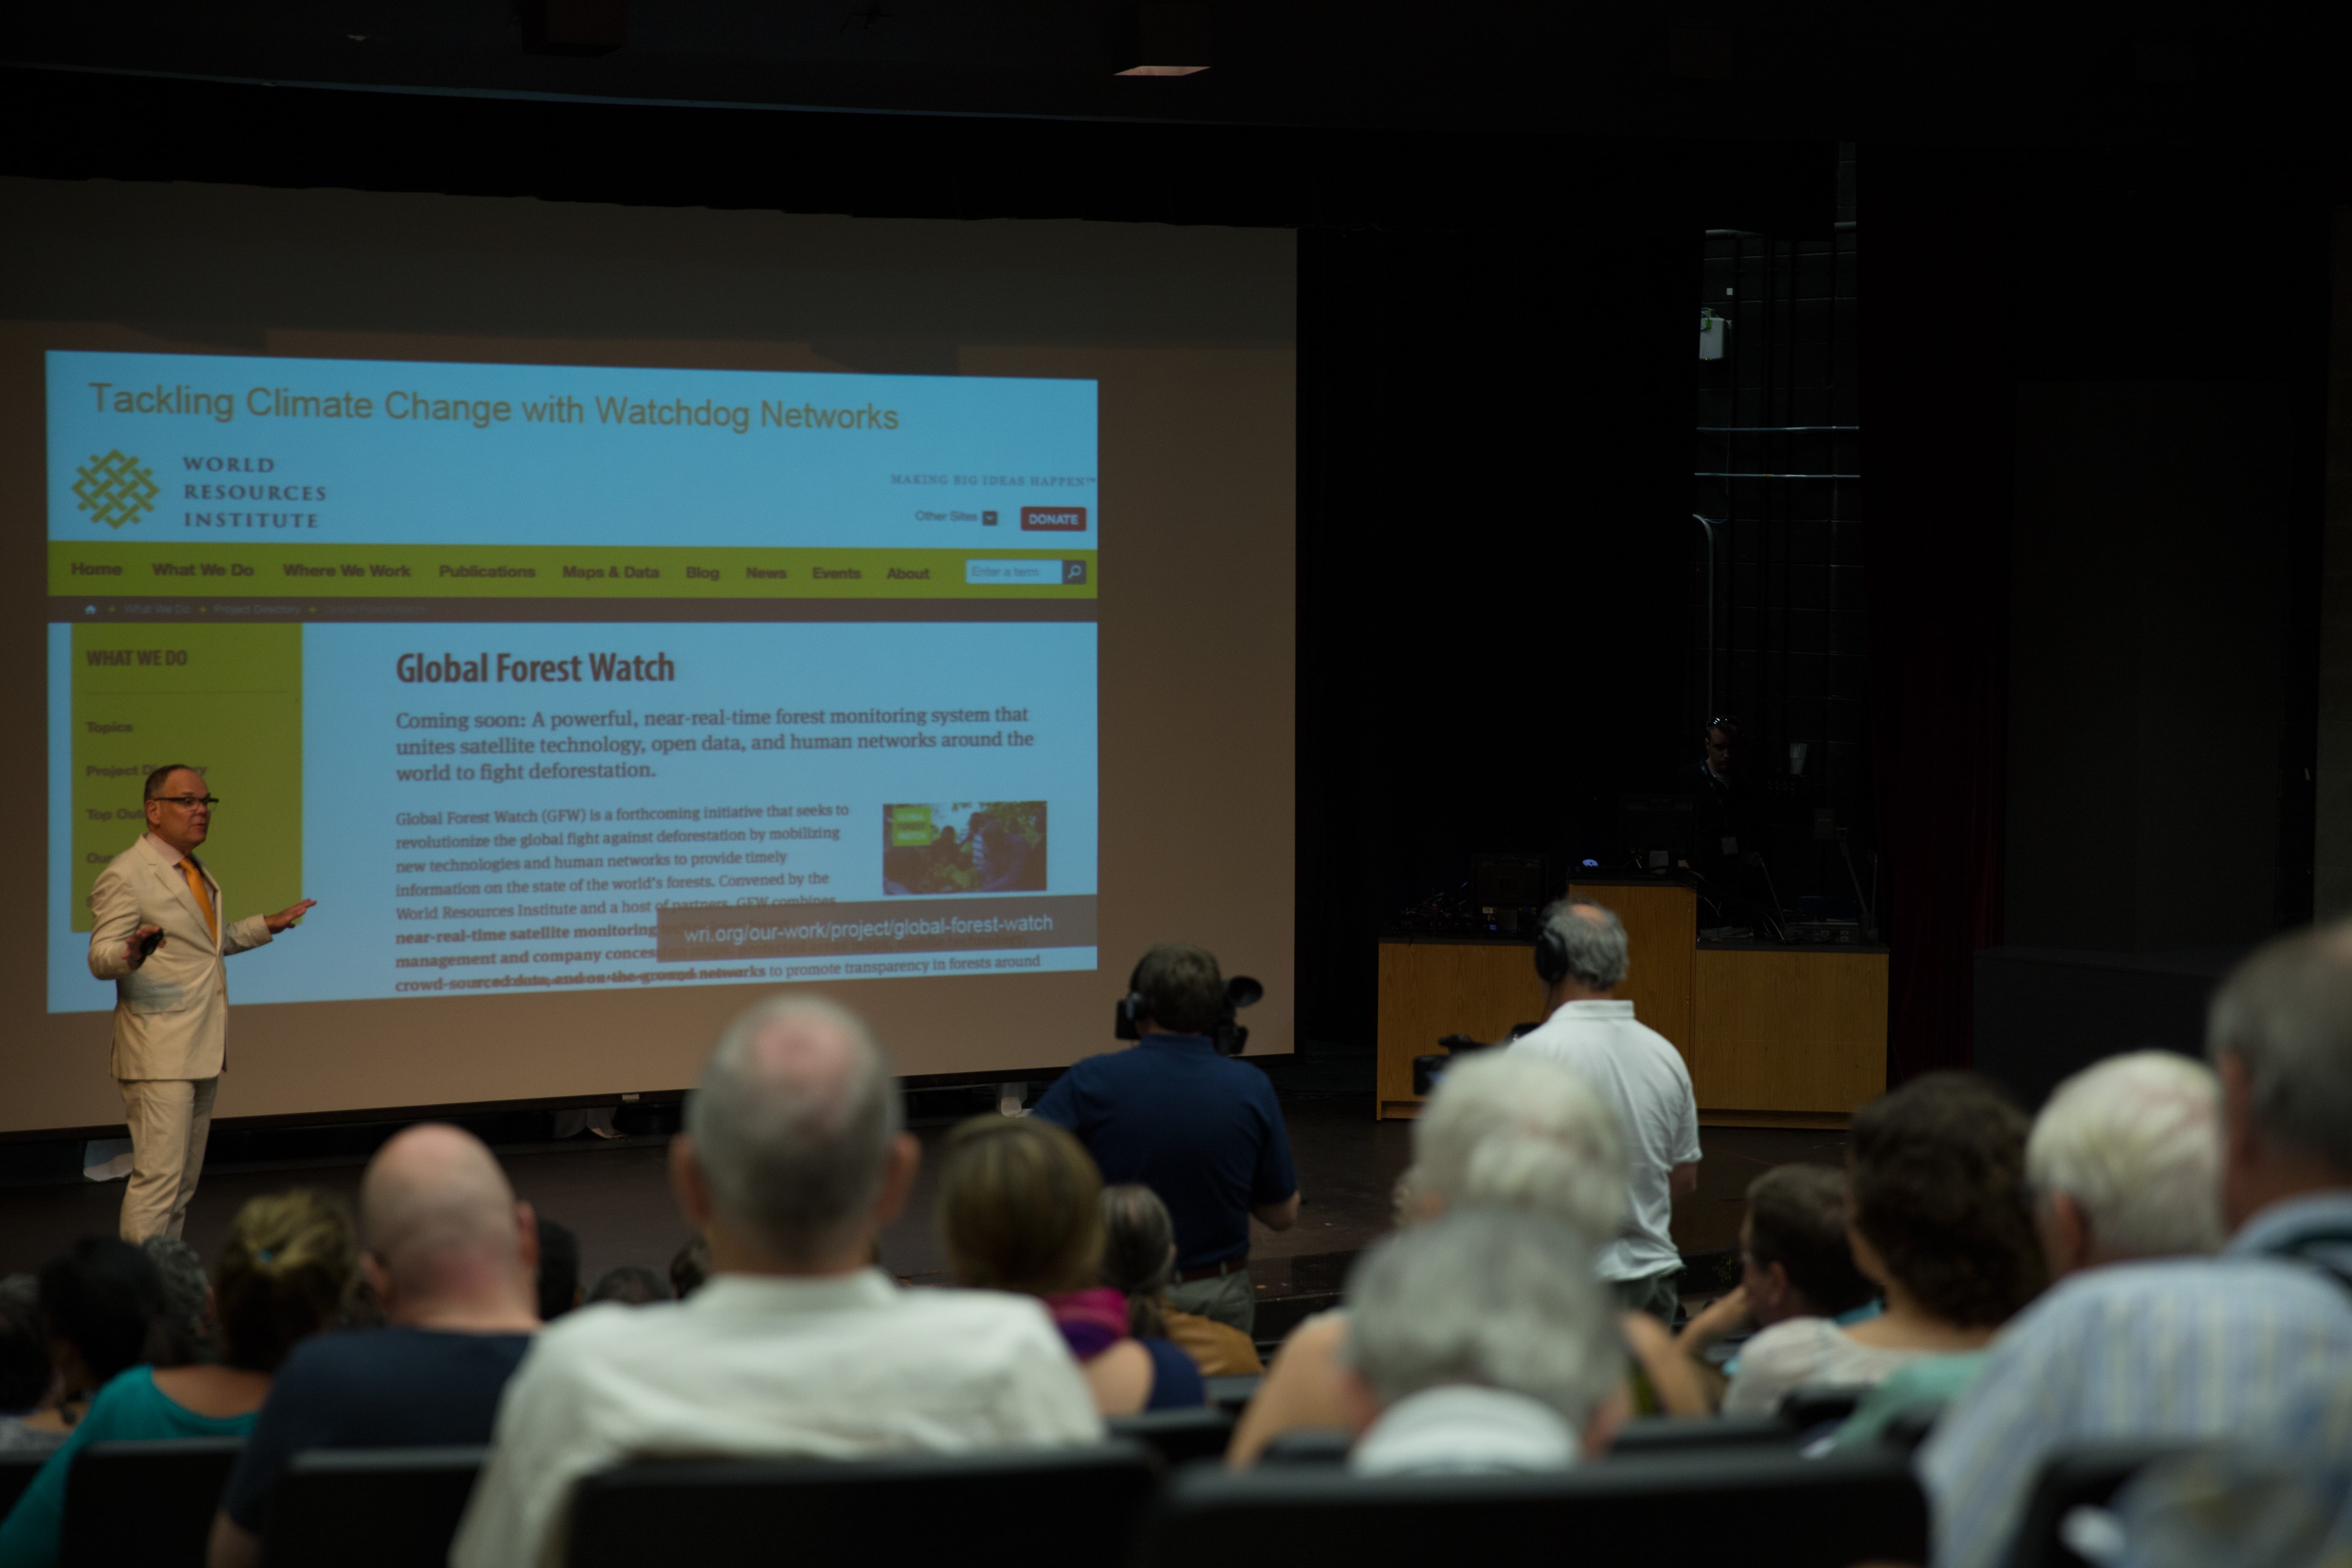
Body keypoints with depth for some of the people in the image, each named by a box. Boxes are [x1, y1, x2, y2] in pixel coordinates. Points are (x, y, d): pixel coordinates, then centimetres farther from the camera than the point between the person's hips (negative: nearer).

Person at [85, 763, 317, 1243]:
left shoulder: (197, 874, 18)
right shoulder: (125, 876, -11)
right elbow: (101, 958, -16)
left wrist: (268, 925, 26)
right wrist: (132, 954, -37)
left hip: (202, 1052, 9)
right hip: (159, 1057, -9)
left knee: (185, 1183, 13)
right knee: (158, 1178, -15)